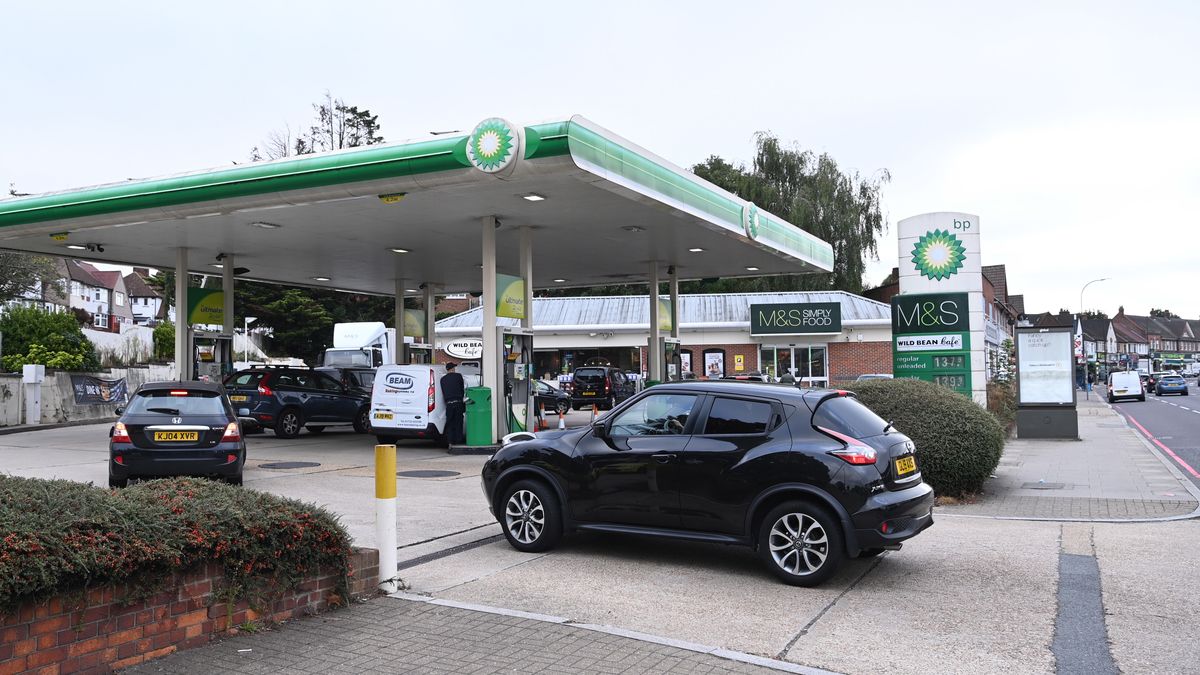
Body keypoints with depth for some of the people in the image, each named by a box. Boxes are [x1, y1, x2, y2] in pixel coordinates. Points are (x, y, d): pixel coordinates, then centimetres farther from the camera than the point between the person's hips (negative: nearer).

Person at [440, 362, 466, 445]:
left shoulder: (443, 379, 9)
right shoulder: (458, 376, 2)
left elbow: (443, 393, 13)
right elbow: (462, 389, 8)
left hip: (449, 403, 2)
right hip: (458, 402, -2)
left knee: (450, 423, 7)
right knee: (458, 422, 6)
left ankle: (450, 440, 3)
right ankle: (458, 440, 6)